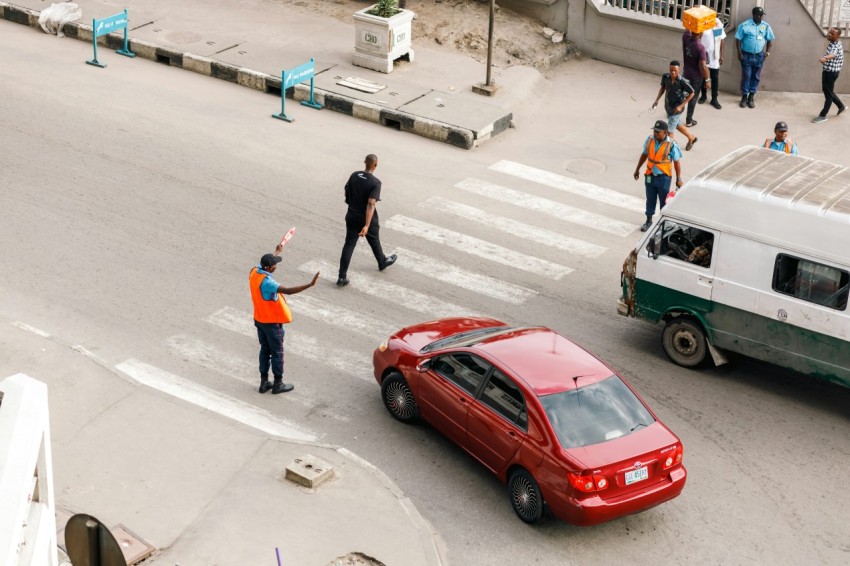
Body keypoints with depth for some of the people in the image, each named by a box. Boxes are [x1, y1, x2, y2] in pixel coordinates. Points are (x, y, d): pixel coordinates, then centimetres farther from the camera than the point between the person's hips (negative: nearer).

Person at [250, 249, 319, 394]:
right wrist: (310, 284, -44)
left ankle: (264, 382, 27)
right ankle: (278, 384, 19)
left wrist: (277, 252, 32)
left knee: (265, 350, 19)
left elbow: (266, 261, 17)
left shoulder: (254, 272, -6)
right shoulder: (267, 282, -33)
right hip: (272, 322, -8)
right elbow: (288, 291, -40)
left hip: (259, 320, 8)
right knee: (277, 353, 8)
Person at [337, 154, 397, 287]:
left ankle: (342, 277, -1)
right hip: (367, 220, -4)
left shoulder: (354, 176, -5)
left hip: (352, 217, 4)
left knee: (348, 245, 5)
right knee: (374, 242, 22)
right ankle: (382, 262, 49)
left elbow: (347, 194, 8)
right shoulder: (375, 183, -21)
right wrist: (367, 226, -29)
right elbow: (371, 204, -27)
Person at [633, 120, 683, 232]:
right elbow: (644, 155, 11)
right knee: (650, 200, 16)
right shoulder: (649, 140, -5)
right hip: (650, 176, 4)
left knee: (664, 201, 9)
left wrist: (678, 179, -9)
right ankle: (648, 221, 31)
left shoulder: (671, 145, -16)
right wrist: (637, 169, 18)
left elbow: (676, 162, -10)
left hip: (664, 177, -4)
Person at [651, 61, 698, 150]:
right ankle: (691, 138, 51)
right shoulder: (665, 77, -14)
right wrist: (657, 100, -4)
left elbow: (691, 93, -15)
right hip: (668, 107, 6)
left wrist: (681, 106, -19)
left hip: (677, 109, -6)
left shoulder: (682, 81, -28)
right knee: (678, 125, 27)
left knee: (669, 130, -2)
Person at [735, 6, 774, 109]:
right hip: (746, 55, -3)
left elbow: (770, 40, 8)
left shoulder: (766, 26, 0)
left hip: (759, 56, 3)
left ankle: (751, 97, 18)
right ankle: (744, 97, 11)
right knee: (746, 76, 0)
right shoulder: (744, 25, -10)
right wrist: (739, 53, -11)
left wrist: (767, 52, -3)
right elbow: (738, 39, -6)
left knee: (756, 77, 7)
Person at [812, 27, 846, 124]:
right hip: (828, 71, 10)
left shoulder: (836, 46, -25)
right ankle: (841, 106, 40)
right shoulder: (831, 43, 7)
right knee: (828, 91, 23)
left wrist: (825, 58, -67)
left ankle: (823, 116, 6)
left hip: (831, 72, -10)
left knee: (828, 93, -1)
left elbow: (833, 54, -49)